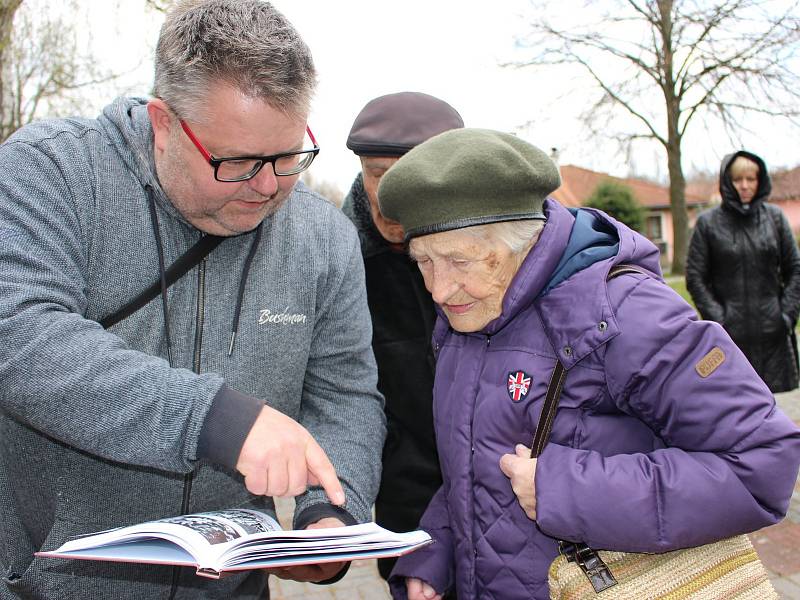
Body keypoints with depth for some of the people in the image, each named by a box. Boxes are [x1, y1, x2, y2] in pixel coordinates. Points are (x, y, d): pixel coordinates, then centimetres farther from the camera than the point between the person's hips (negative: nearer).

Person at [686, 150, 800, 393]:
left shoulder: (774, 217, 7)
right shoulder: (708, 222, 0)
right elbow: (695, 278, -2)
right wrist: (717, 318, -10)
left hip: (771, 330, 2)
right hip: (730, 332, -2)